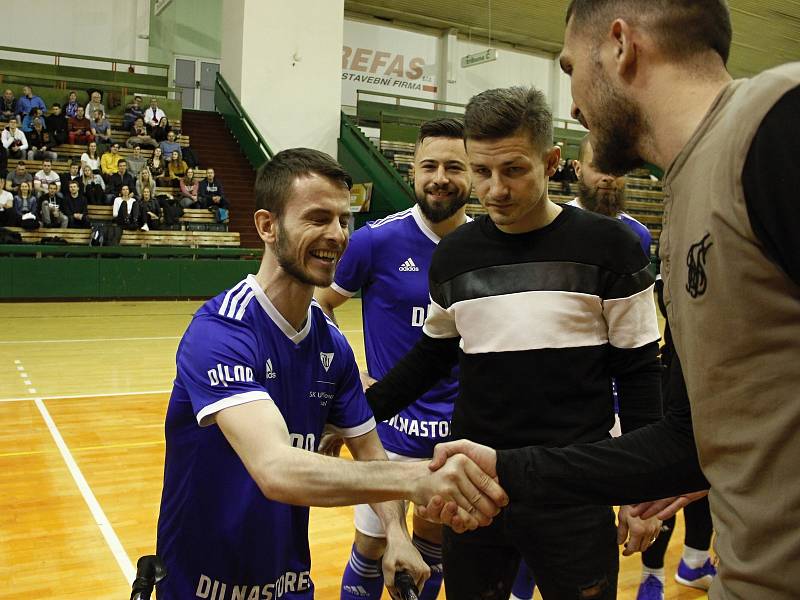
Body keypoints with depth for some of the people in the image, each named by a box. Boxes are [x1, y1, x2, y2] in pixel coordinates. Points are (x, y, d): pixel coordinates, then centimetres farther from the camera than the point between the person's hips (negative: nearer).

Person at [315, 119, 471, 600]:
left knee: (435, 541, 19)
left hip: (459, 426, 3)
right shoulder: (377, 240, -11)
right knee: (372, 547, 8)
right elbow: (322, 304, 1)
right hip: (391, 423, -3)